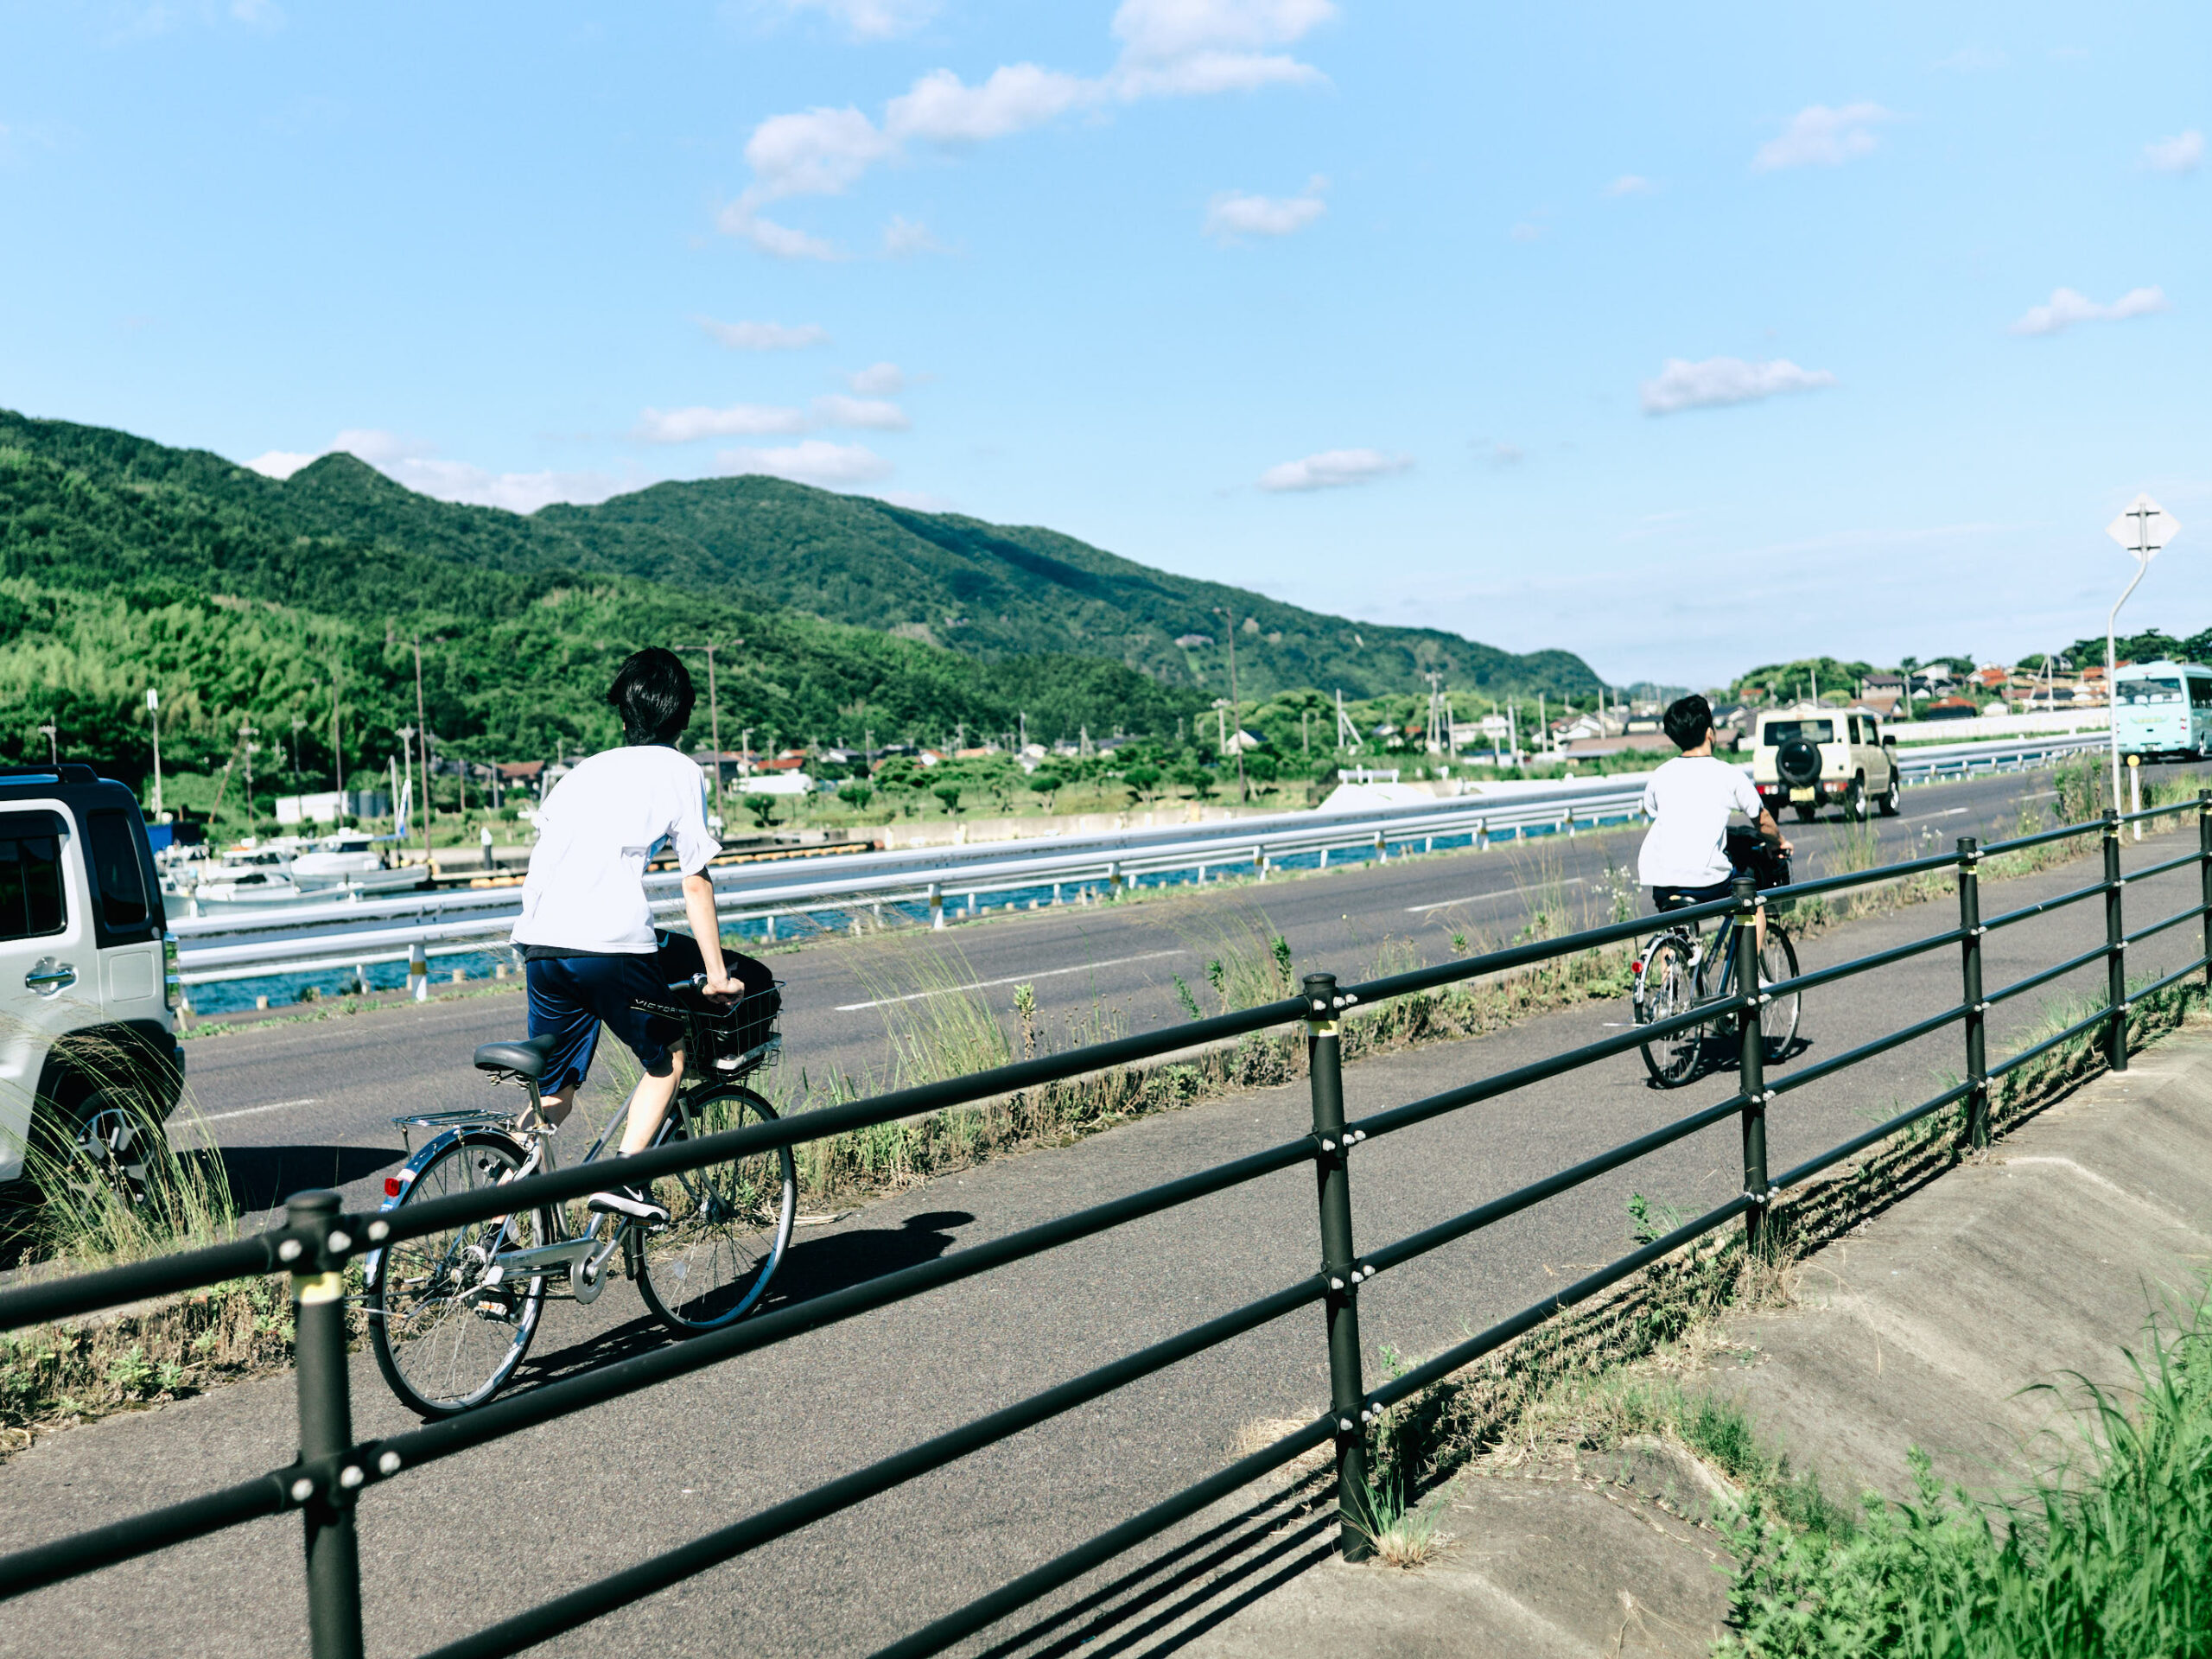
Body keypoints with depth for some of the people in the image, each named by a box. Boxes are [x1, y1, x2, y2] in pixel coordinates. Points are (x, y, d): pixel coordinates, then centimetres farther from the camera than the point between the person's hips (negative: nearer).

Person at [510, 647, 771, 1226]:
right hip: (614, 944, -5)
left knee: (552, 1095, 16)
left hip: (540, 945, 5)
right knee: (665, 1059, 18)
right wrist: (715, 973, 6)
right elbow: (695, 882, 3)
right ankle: (622, 1176, 4)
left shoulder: (582, 771, 25)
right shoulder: (678, 772, 9)